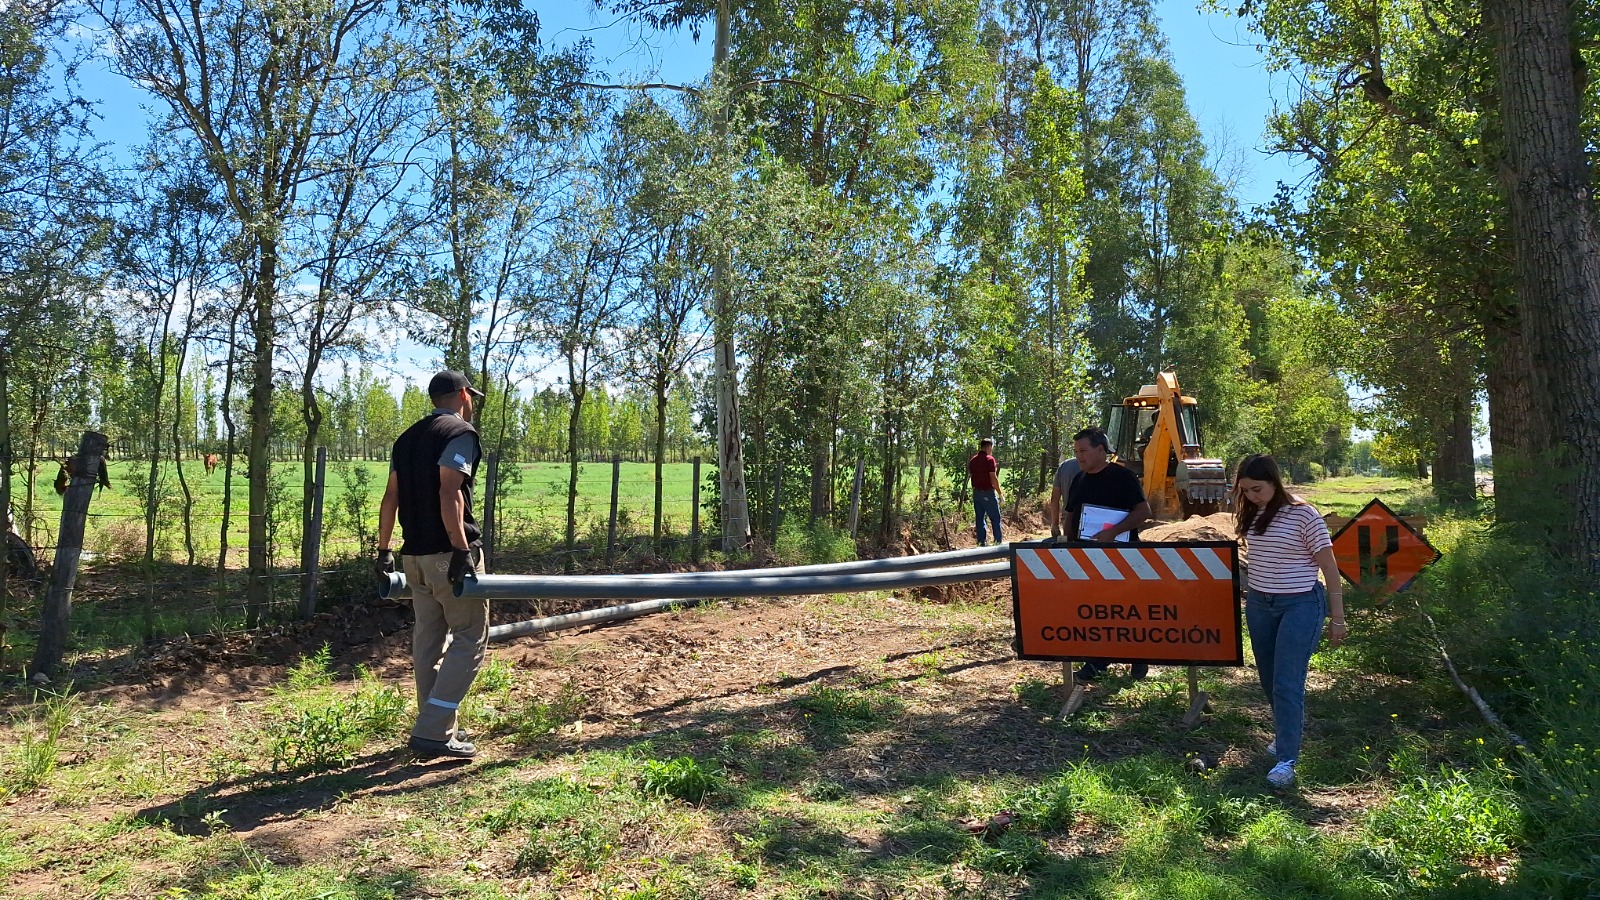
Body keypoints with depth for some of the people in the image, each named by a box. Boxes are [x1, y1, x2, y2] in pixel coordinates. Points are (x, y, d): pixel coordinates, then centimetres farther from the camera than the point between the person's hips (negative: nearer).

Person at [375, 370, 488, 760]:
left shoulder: (407, 438, 17)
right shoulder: (460, 433, -7)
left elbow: (390, 499, 15)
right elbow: (449, 492, -20)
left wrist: (384, 549, 20)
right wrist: (461, 548, -23)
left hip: (415, 554, 8)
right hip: (449, 553, -8)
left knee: (427, 641, 12)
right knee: (470, 638, -3)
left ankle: (435, 731, 19)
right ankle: (431, 731, -9)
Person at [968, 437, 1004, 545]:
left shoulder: (973, 460, 7)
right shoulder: (989, 459, -13)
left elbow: (970, 475, 11)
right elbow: (993, 478, -15)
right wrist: (1000, 493, -10)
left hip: (976, 492, 6)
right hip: (988, 493, -6)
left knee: (980, 518, 10)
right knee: (995, 518, 2)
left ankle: (981, 541, 11)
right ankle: (998, 541, 1)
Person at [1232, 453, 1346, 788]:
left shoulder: (1303, 515, -14)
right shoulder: (1251, 515, 3)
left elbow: (1329, 567, -9)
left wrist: (1337, 619, -7)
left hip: (1300, 606, -6)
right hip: (1258, 604, 6)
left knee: (1287, 683, -8)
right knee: (1269, 680, 16)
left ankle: (1286, 759, -1)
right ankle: (1288, 731, 38)